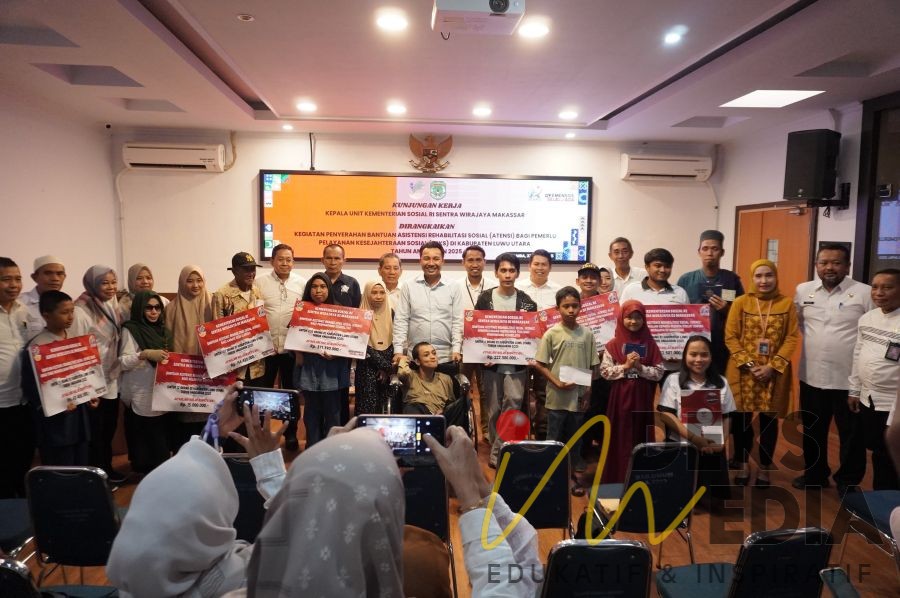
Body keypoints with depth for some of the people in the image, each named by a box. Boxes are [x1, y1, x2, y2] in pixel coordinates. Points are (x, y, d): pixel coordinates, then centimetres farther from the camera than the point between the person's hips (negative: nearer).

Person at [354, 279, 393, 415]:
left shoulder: (390, 313, 7)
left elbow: (392, 341, 7)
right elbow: (362, 345, -9)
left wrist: (386, 366, -3)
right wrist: (383, 365, -9)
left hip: (386, 366, 4)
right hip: (367, 366, -4)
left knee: (382, 407, 8)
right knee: (367, 408, -7)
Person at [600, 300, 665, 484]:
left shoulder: (650, 344, 4)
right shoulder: (613, 345, -1)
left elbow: (659, 372, 1)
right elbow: (604, 371, -5)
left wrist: (640, 367, -13)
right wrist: (625, 366, -14)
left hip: (643, 398, 1)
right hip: (620, 398, -1)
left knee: (641, 438, 7)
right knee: (620, 439, 3)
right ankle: (618, 479, 12)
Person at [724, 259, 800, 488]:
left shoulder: (787, 304, 1)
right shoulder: (740, 302, -1)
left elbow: (792, 338, -2)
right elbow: (730, 337, -3)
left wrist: (772, 366, -12)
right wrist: (748, 364, -12)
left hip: (775, 372, 0)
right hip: (743, 371, 0)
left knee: (769, 420, 9)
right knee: (741, 419, 6)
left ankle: (764, 469, 23)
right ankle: (743, 465, 23)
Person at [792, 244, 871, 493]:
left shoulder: (865, 293, -10)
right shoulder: (803, 291, 2)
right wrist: (814, 339, 7)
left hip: (850, 379, -4)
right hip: (811, 376, 4)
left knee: (851, 434, 11)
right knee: (812, 431, 18)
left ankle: (849, 483, 29)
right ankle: (815, 475, 36)